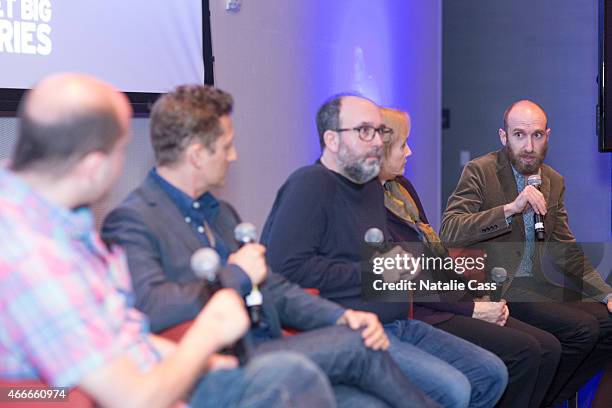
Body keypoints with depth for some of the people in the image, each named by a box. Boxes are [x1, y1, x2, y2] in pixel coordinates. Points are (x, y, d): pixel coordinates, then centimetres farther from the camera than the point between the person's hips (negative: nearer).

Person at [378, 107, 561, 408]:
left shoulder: (401, 187, 18)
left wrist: (481, 297, 5)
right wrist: (472, 309, -12)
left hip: (447, 301, 10)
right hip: (419, 314, -10)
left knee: (547, 347, -3)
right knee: (523, 350, -20)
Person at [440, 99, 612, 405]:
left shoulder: (554, 181, 13)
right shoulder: (480, 171, -7)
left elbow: (564, 248, 18)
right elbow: (449, 231, -19)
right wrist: (511, 208, -27)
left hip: (535, 287, 7)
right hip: (495, 288, -7)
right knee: (583, 328, -22)